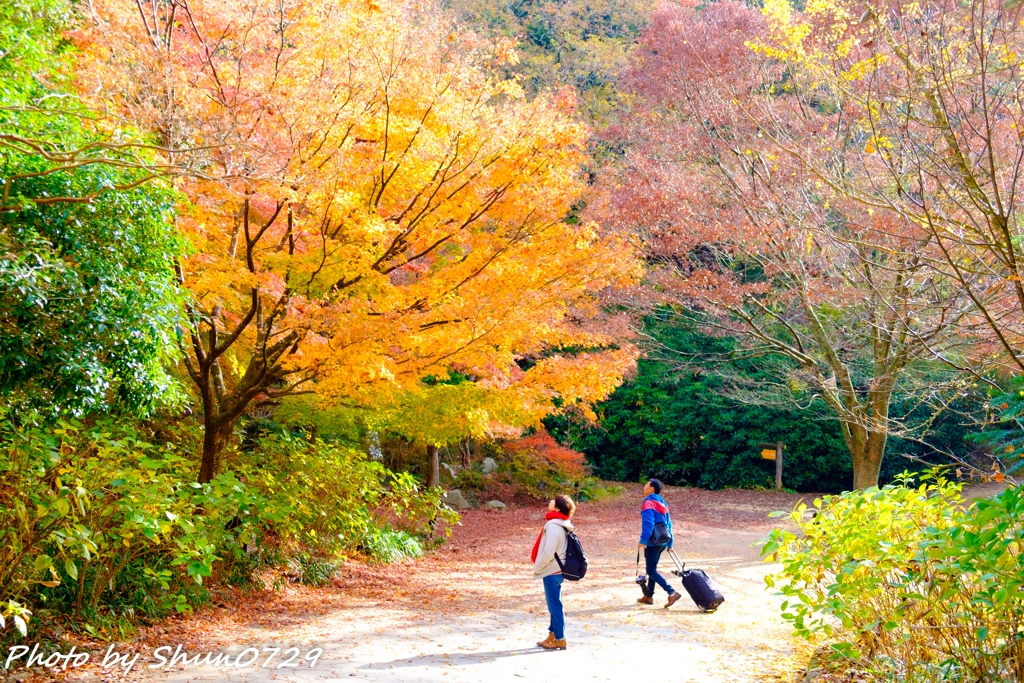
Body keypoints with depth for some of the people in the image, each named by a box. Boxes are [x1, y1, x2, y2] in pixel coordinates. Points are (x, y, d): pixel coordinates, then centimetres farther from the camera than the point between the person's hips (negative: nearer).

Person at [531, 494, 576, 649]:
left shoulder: (553, 526, -21)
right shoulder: (561, 525, 8)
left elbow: (548, 553, -23)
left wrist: (537, 568, -10)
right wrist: (535, 556, 16)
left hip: (552, 571, -10)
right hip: (556, 570, 10)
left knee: (555, 606, -1)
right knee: (554, 605, 17)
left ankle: (560, 639, 7)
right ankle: (553, 635, 27)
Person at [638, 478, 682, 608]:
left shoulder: (648, 504, -14)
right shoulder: (662, 504, 15)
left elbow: (648, 523, -24)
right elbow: (668, 524, 17)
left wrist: (643, 540, -25)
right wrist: (669, 543, 20)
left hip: (652, 542, -9)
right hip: (662, 542, 9)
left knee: (651, 570, -6)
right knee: (652, 568, 18)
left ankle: (672, 593, -16)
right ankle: (649, 596, 25)